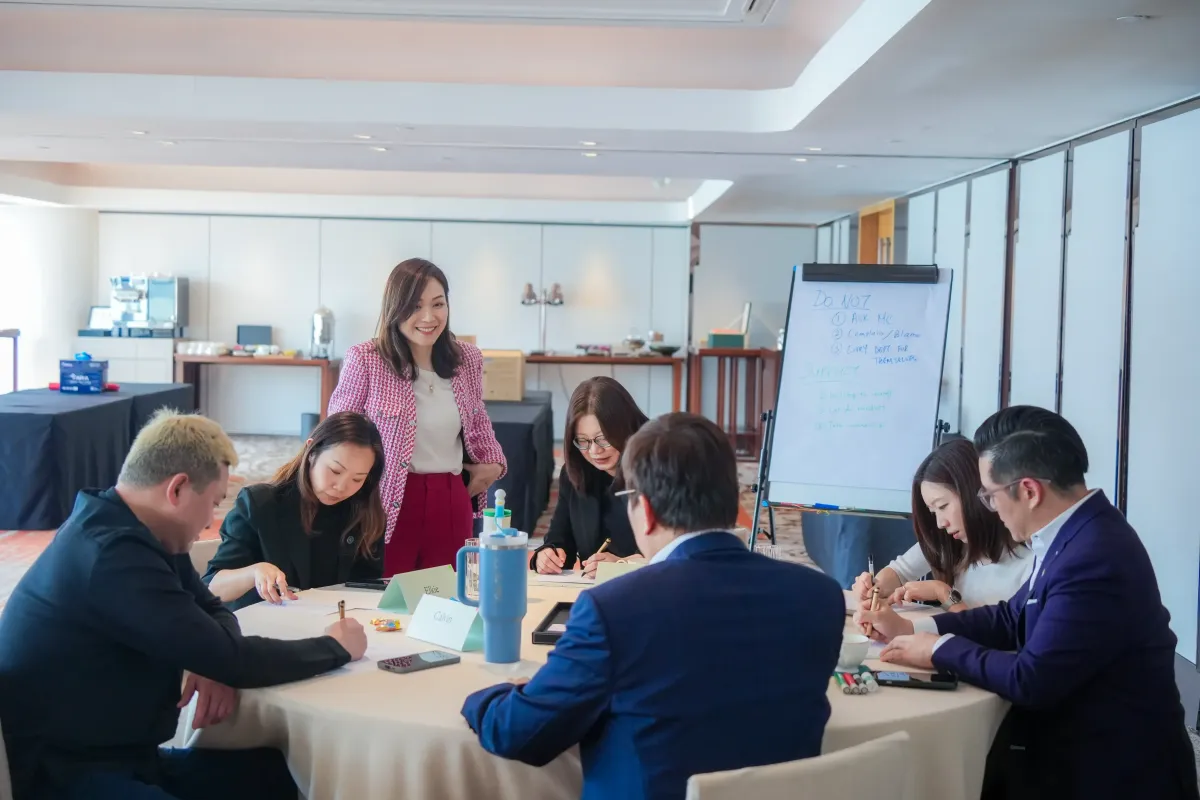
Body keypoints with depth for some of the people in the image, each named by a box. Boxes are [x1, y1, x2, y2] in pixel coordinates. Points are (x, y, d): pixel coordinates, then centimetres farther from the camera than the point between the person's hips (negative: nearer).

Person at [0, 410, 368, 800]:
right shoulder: (114, 556, -26)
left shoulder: (133, 532, 5)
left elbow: (212, 609, 13)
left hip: (121, 754, 9)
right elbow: (230, 658, -23)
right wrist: (335, 648, -8)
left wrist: (217, 663, -10)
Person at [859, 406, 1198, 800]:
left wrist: (940, 649, -11)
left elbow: (1030, 680, -25)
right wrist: (912, 629, 5)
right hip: (1076, 745, 8)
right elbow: (1013, 618, 12)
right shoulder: (1076, 534, 2)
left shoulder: (1094, 557, -28)